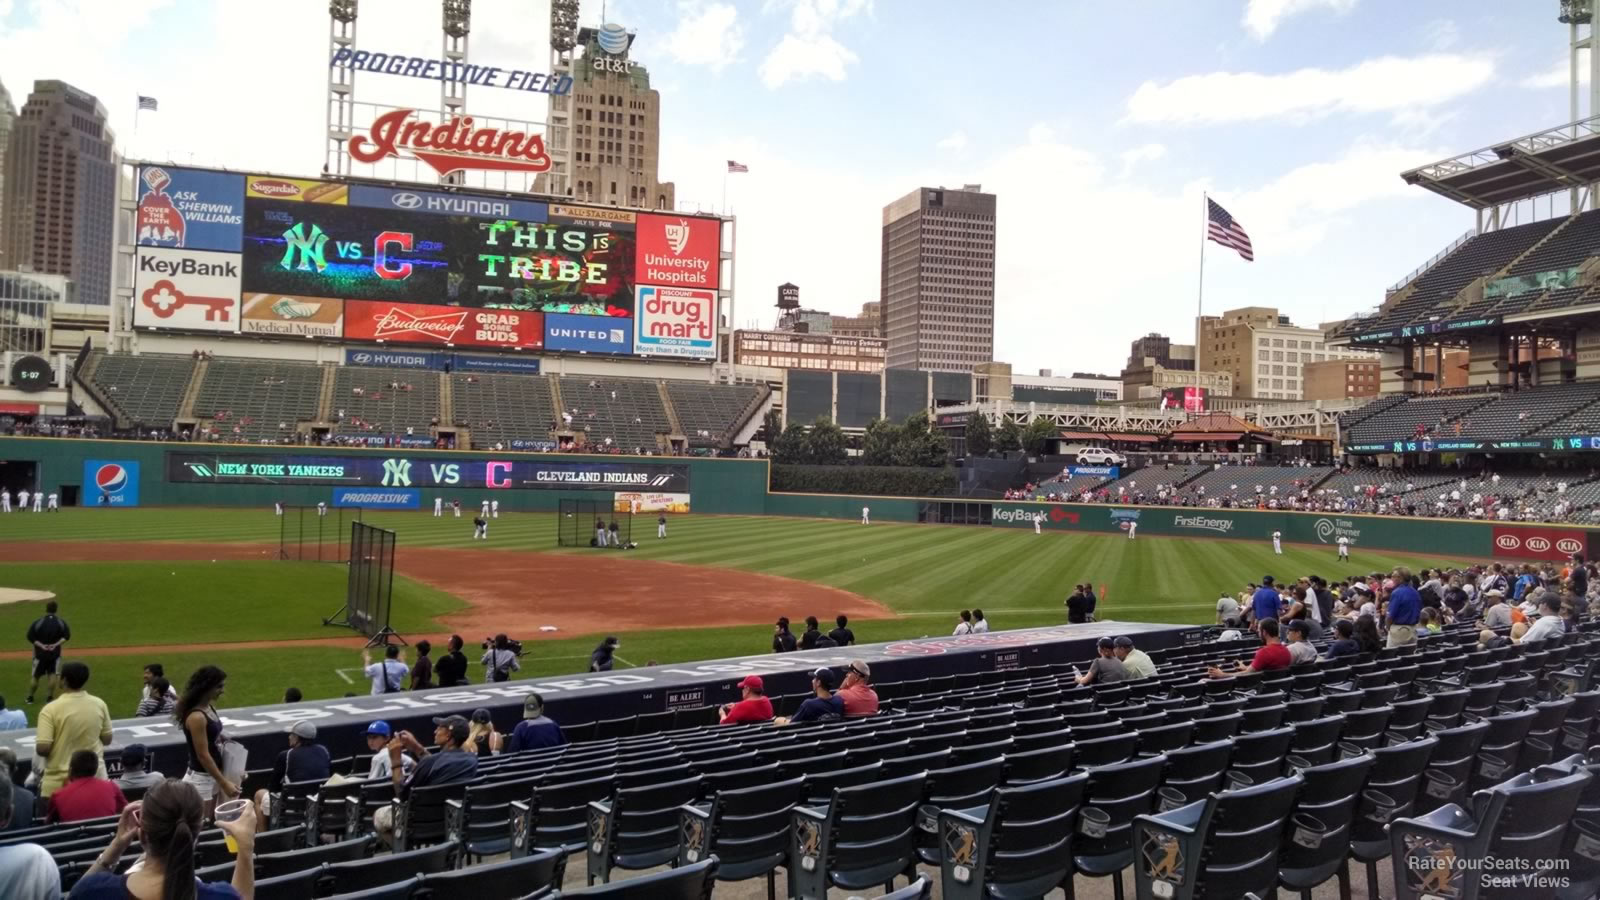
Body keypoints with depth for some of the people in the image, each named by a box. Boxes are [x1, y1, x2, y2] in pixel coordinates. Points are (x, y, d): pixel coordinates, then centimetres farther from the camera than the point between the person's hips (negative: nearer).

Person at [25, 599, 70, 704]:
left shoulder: (37, 622, -9)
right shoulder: (61, 622, -5)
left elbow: (30, 637, -11)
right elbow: (66, 636, -8)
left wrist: (41, 645, -10)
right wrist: (56, 644, -12)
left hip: (40, 653, -1)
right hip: (55, 653, 1)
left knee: (36, 676, 11)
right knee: (53, 675, 7)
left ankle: (30, 697, 22)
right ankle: (50, 697, 3)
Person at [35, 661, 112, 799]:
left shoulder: (51, 709, -14)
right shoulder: (99, 704, -1)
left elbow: (42, 749, -15)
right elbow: (107, 740, 6)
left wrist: (38, 740, 6)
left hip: (58, 782, -3)